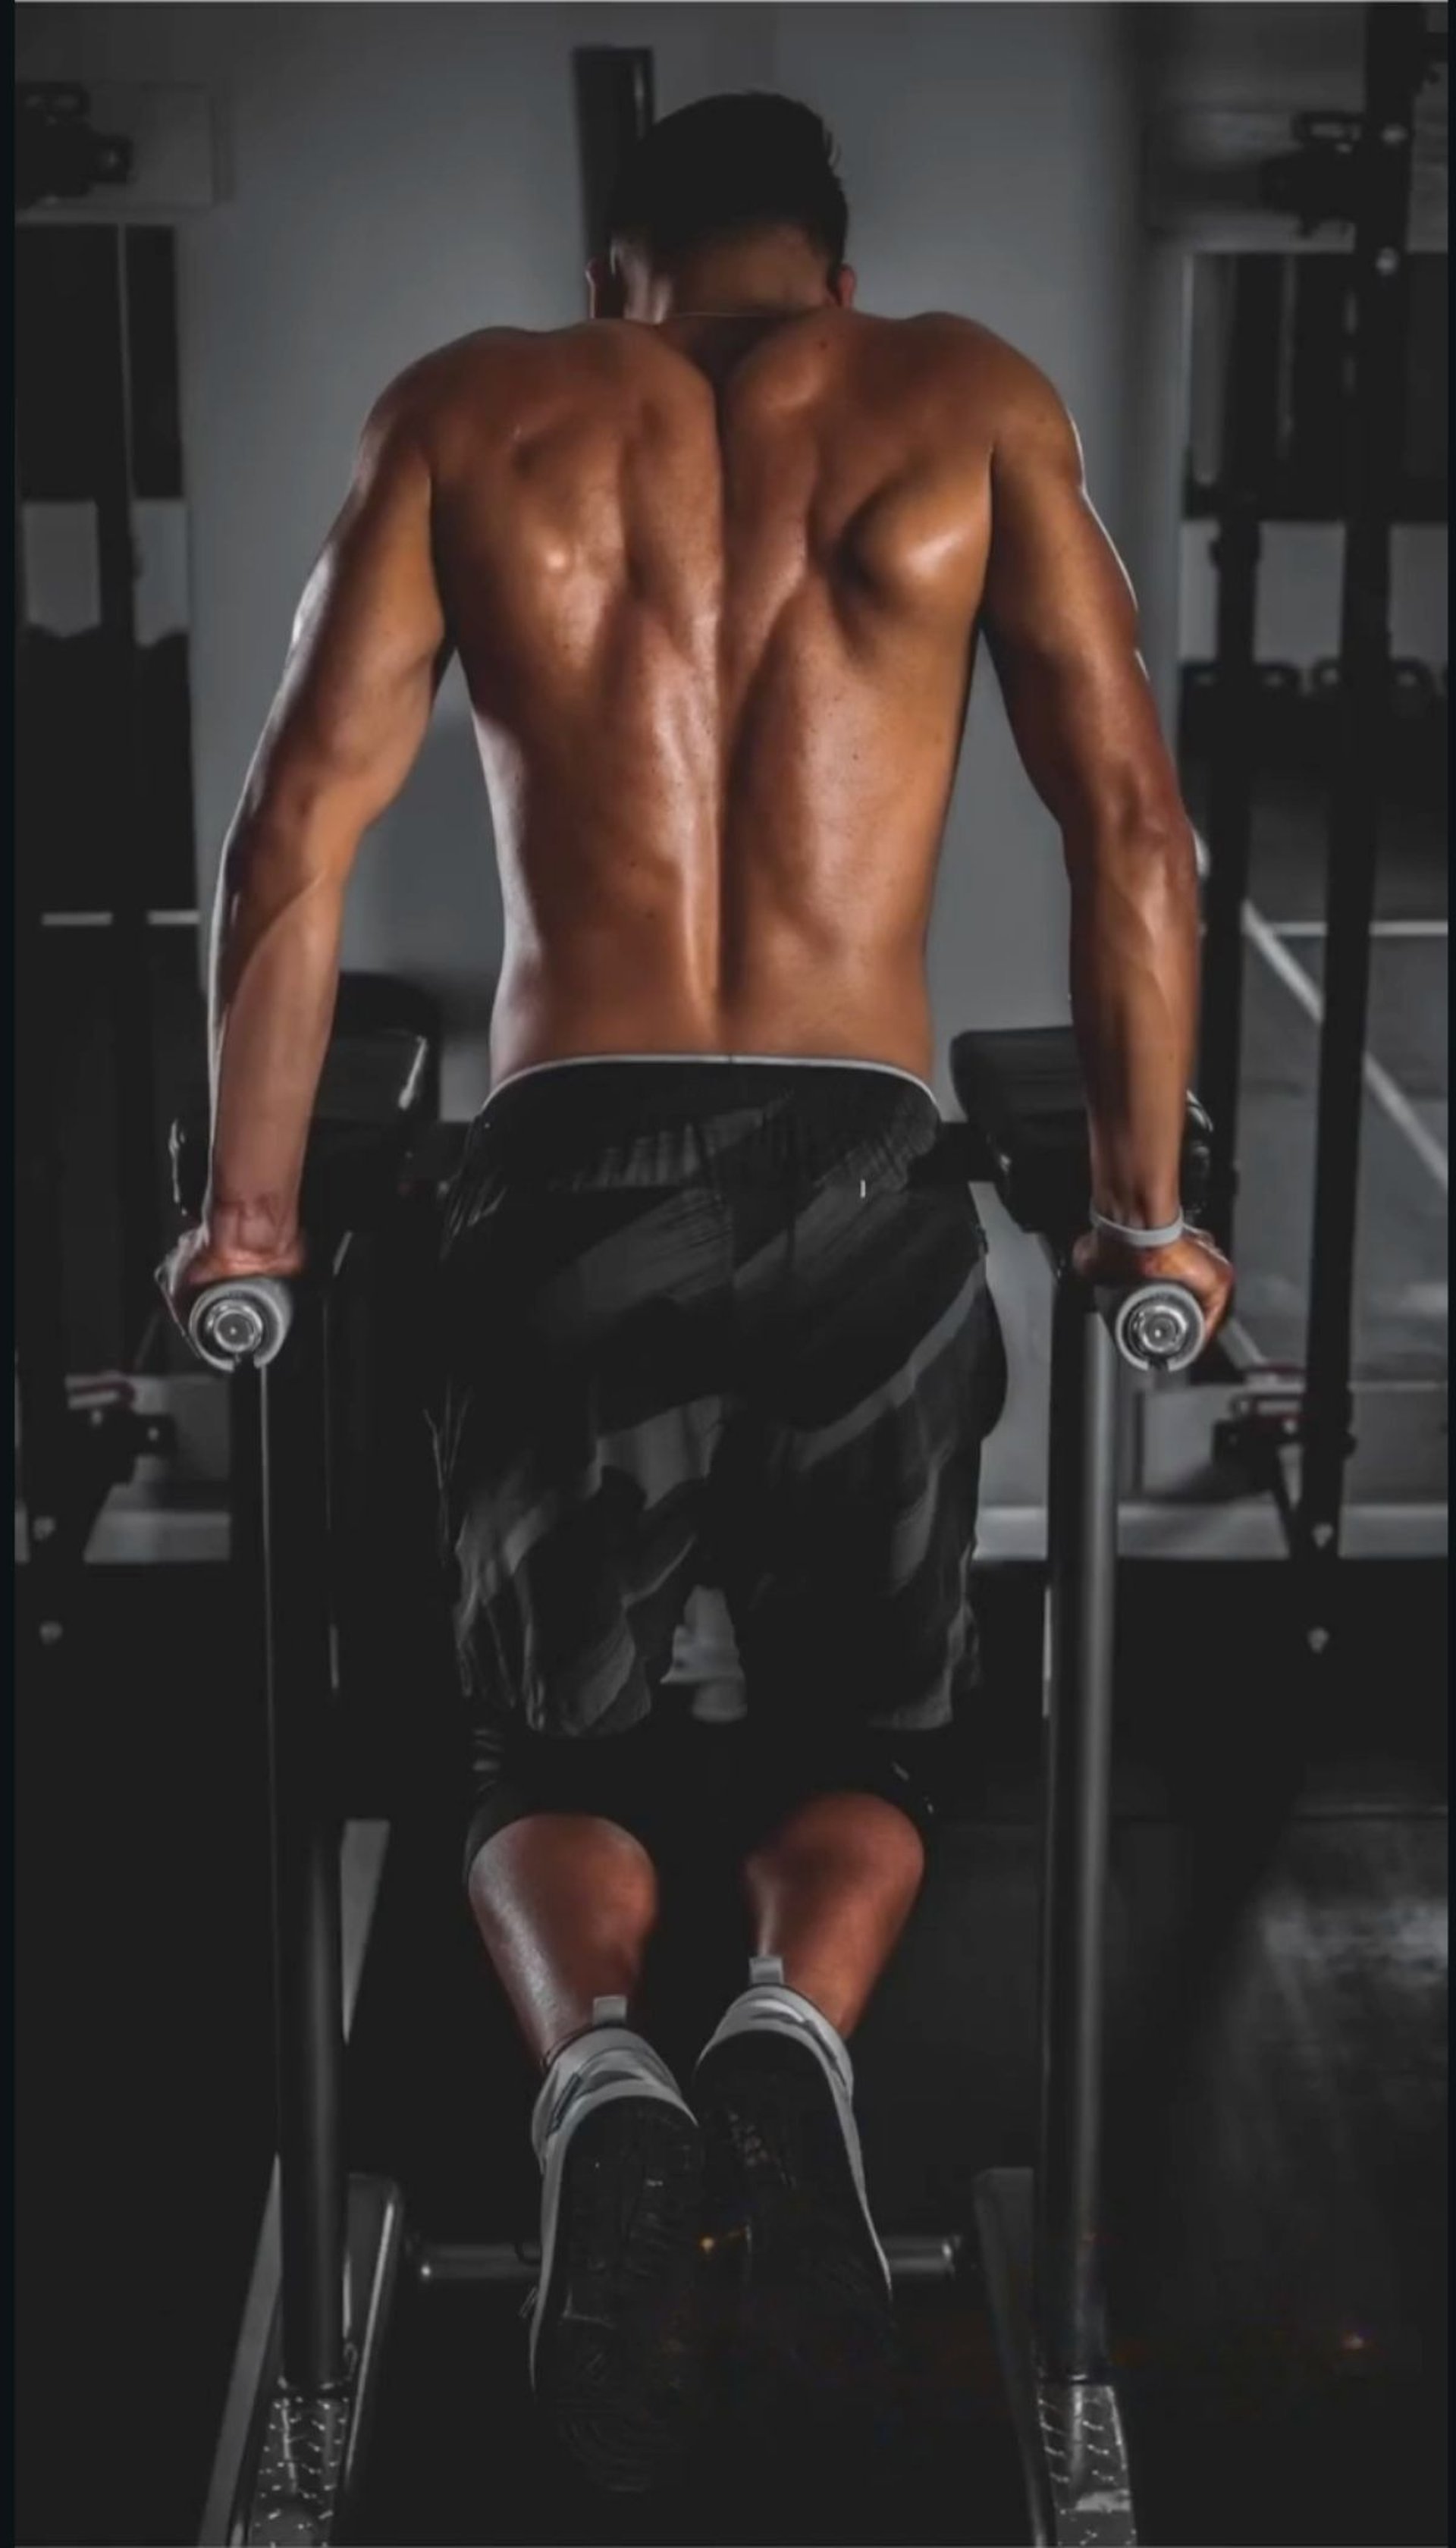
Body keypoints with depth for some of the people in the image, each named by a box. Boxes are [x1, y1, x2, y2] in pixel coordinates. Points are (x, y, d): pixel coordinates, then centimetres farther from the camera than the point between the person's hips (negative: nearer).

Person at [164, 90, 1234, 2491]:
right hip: (868, 1176, 0)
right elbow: (1133, 817, 3)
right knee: (863, 1733, 18)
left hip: (575, 1170, 0)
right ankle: (800, 2027, -16)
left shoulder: (474, 411, 11)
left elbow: (299, 823, 4)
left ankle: (598, 2069, -19)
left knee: (556, 1751, 14)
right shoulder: (968, 401, 11)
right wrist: (1147, 1210, 10)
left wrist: (248, 1217, 9)